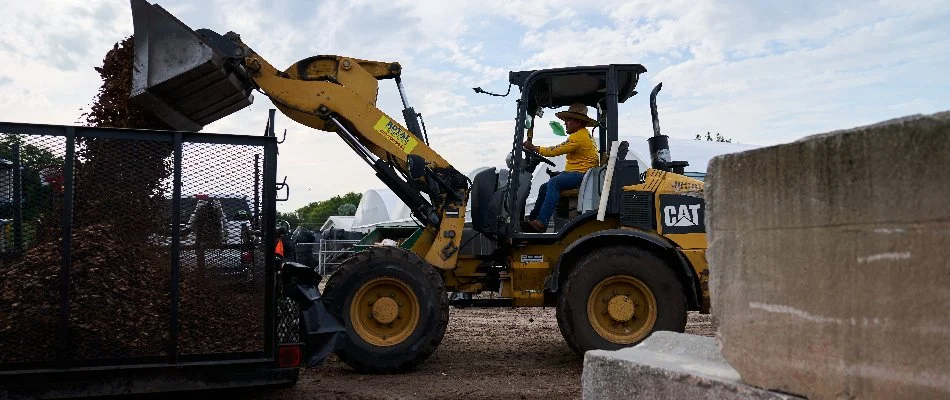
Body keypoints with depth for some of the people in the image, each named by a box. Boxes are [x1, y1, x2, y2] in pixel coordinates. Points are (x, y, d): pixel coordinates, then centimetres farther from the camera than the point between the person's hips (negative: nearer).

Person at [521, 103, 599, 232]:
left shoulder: (579, 136, -14)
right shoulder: (582, 134, 21)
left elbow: (556, 150, -17)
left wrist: (534, 148, -11)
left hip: (581, 174, -11)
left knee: (554, 183, -29)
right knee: (545, 187, 8)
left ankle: (541, 222, -35)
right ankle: (532, 218, 12)